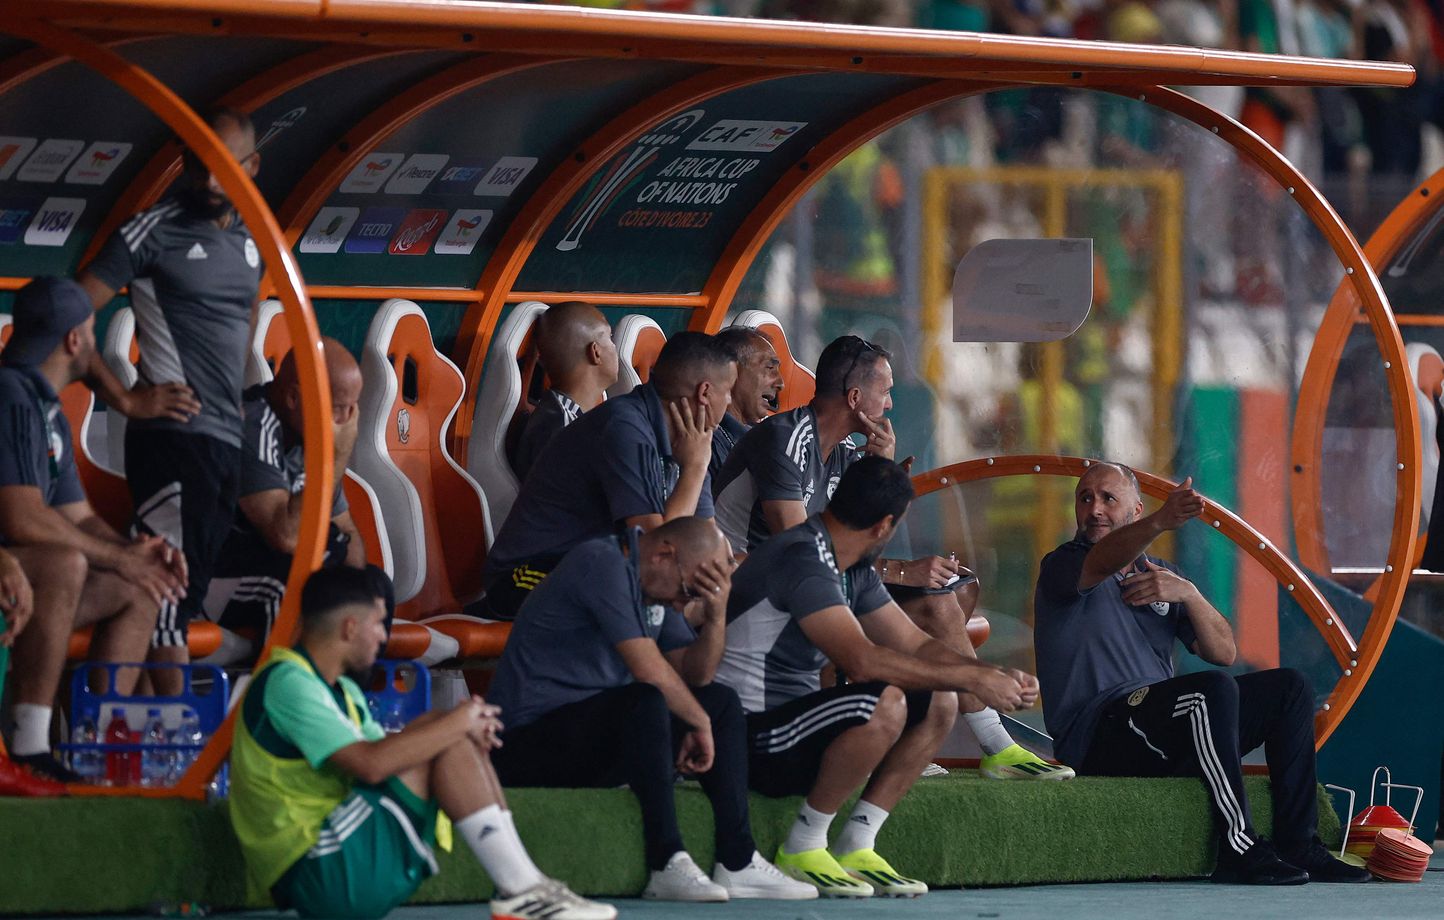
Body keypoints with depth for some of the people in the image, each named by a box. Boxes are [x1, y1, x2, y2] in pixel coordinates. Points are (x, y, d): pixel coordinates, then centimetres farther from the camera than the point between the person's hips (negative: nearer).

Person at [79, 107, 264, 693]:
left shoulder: (251, 242, 14)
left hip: (228, 445, 7)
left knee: (186, 593, 8)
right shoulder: (153, 233, -6)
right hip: (173, 438, -7)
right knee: (171, 588, -12)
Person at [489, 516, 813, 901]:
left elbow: (694, 675, 13)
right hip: (533, 737, -10)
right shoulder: (602, 564, -16)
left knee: (722, 702, 8)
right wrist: (700, 723, -9)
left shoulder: (656, 593, 14)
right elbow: (649, 670, -22)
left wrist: (716, 613, -2)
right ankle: (667, 865, -32)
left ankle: (737, 864, 0)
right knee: (649, 702, -35)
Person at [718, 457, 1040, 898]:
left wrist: (997, 677, 0)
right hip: (749, 741, -10)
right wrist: (972, 679, -26)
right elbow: (861, 660, -30)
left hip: (796, 722, 10)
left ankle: (856, 847, 1)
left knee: (939, 704, 4)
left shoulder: (853, 572, 12)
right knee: (884, 703, -32)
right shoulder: (801, 559, -21)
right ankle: (802, 848, -16)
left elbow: (916, 645, 16)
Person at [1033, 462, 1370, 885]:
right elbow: (1104, 561, -27)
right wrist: (1161, 522, -46)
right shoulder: (1064, 567, 0)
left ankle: (1298, 845, -9)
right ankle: (1238, 846, -33)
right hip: (1097, 735, -7)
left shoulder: (1162, 575, 20)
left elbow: (1224, 653, 10)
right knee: (1215, 689, -31)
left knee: (1288, 688, -1)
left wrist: (1188, 594, -9)